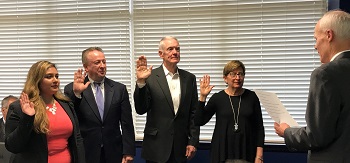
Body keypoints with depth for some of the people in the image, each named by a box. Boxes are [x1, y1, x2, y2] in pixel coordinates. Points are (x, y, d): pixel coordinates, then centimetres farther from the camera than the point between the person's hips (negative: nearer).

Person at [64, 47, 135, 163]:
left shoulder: (119, 89, 4)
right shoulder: (71, 89, -2)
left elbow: (127, 124, 3)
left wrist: (128, 152, -3)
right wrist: (76, 93, -20)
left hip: (113, 154, 2)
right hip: (85, 153, -2)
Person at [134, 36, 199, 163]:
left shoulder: (189, 78, 5)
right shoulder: (150, 77, -6)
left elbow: (193, 113, 7)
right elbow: (141, 110, -10)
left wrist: (193, 142, 2)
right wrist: (141, 82, -23)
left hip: (180, 147, 3)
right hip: (156, 146, -3)